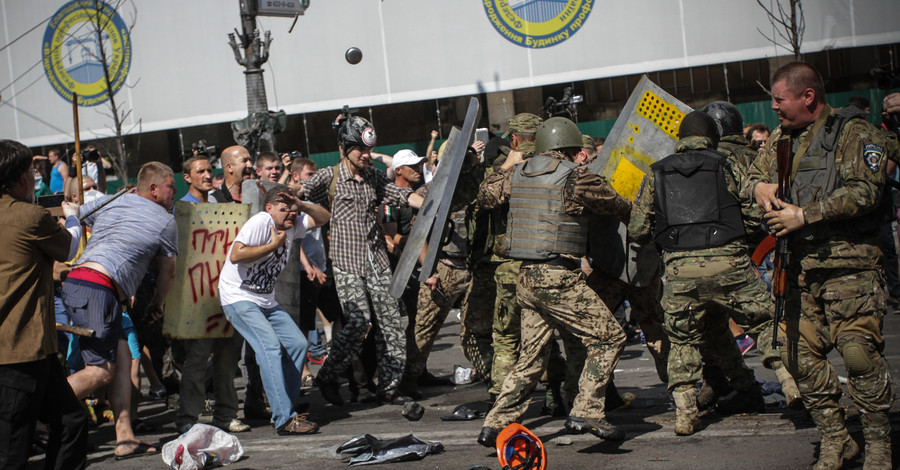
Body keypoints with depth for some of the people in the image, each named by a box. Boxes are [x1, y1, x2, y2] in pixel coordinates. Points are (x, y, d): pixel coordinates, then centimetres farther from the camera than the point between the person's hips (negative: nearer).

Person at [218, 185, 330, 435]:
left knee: (297, 344, 3)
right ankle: (285, 419, -28)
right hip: (238, 297, -9)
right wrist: (273, 245, -21)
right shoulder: (260, 222, -18)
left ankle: (288, 410, 12)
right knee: (270, 346, -23)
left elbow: (323, 218, 8)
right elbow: (236, 255, -28)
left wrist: (302, 206, -10)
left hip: (266, 301, 9)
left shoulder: (292, 226, 7)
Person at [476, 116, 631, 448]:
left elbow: (486, 196, 27)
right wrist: (631, 211, 29)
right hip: (558, 277, -7)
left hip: (526, 277, 7)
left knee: (531, 357, 16)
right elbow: (620, 208, 7)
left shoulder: (516, 174, 10)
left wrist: (505, 168, 40)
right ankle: (586, 413, -7)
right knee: (608, 337, 0)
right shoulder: (576, 178, -6)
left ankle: (495, 425, 14)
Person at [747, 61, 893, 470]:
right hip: (800, 264, 7)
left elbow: (865, 190, -14)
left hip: (849, 260, -7)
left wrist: (804, 215, -14)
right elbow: (754, 175, 26)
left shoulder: (853, 133, -4)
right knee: (801, 355, 2)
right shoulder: (781, 138, 18)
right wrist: (760, 186, 1)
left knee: (859, 351, -12)